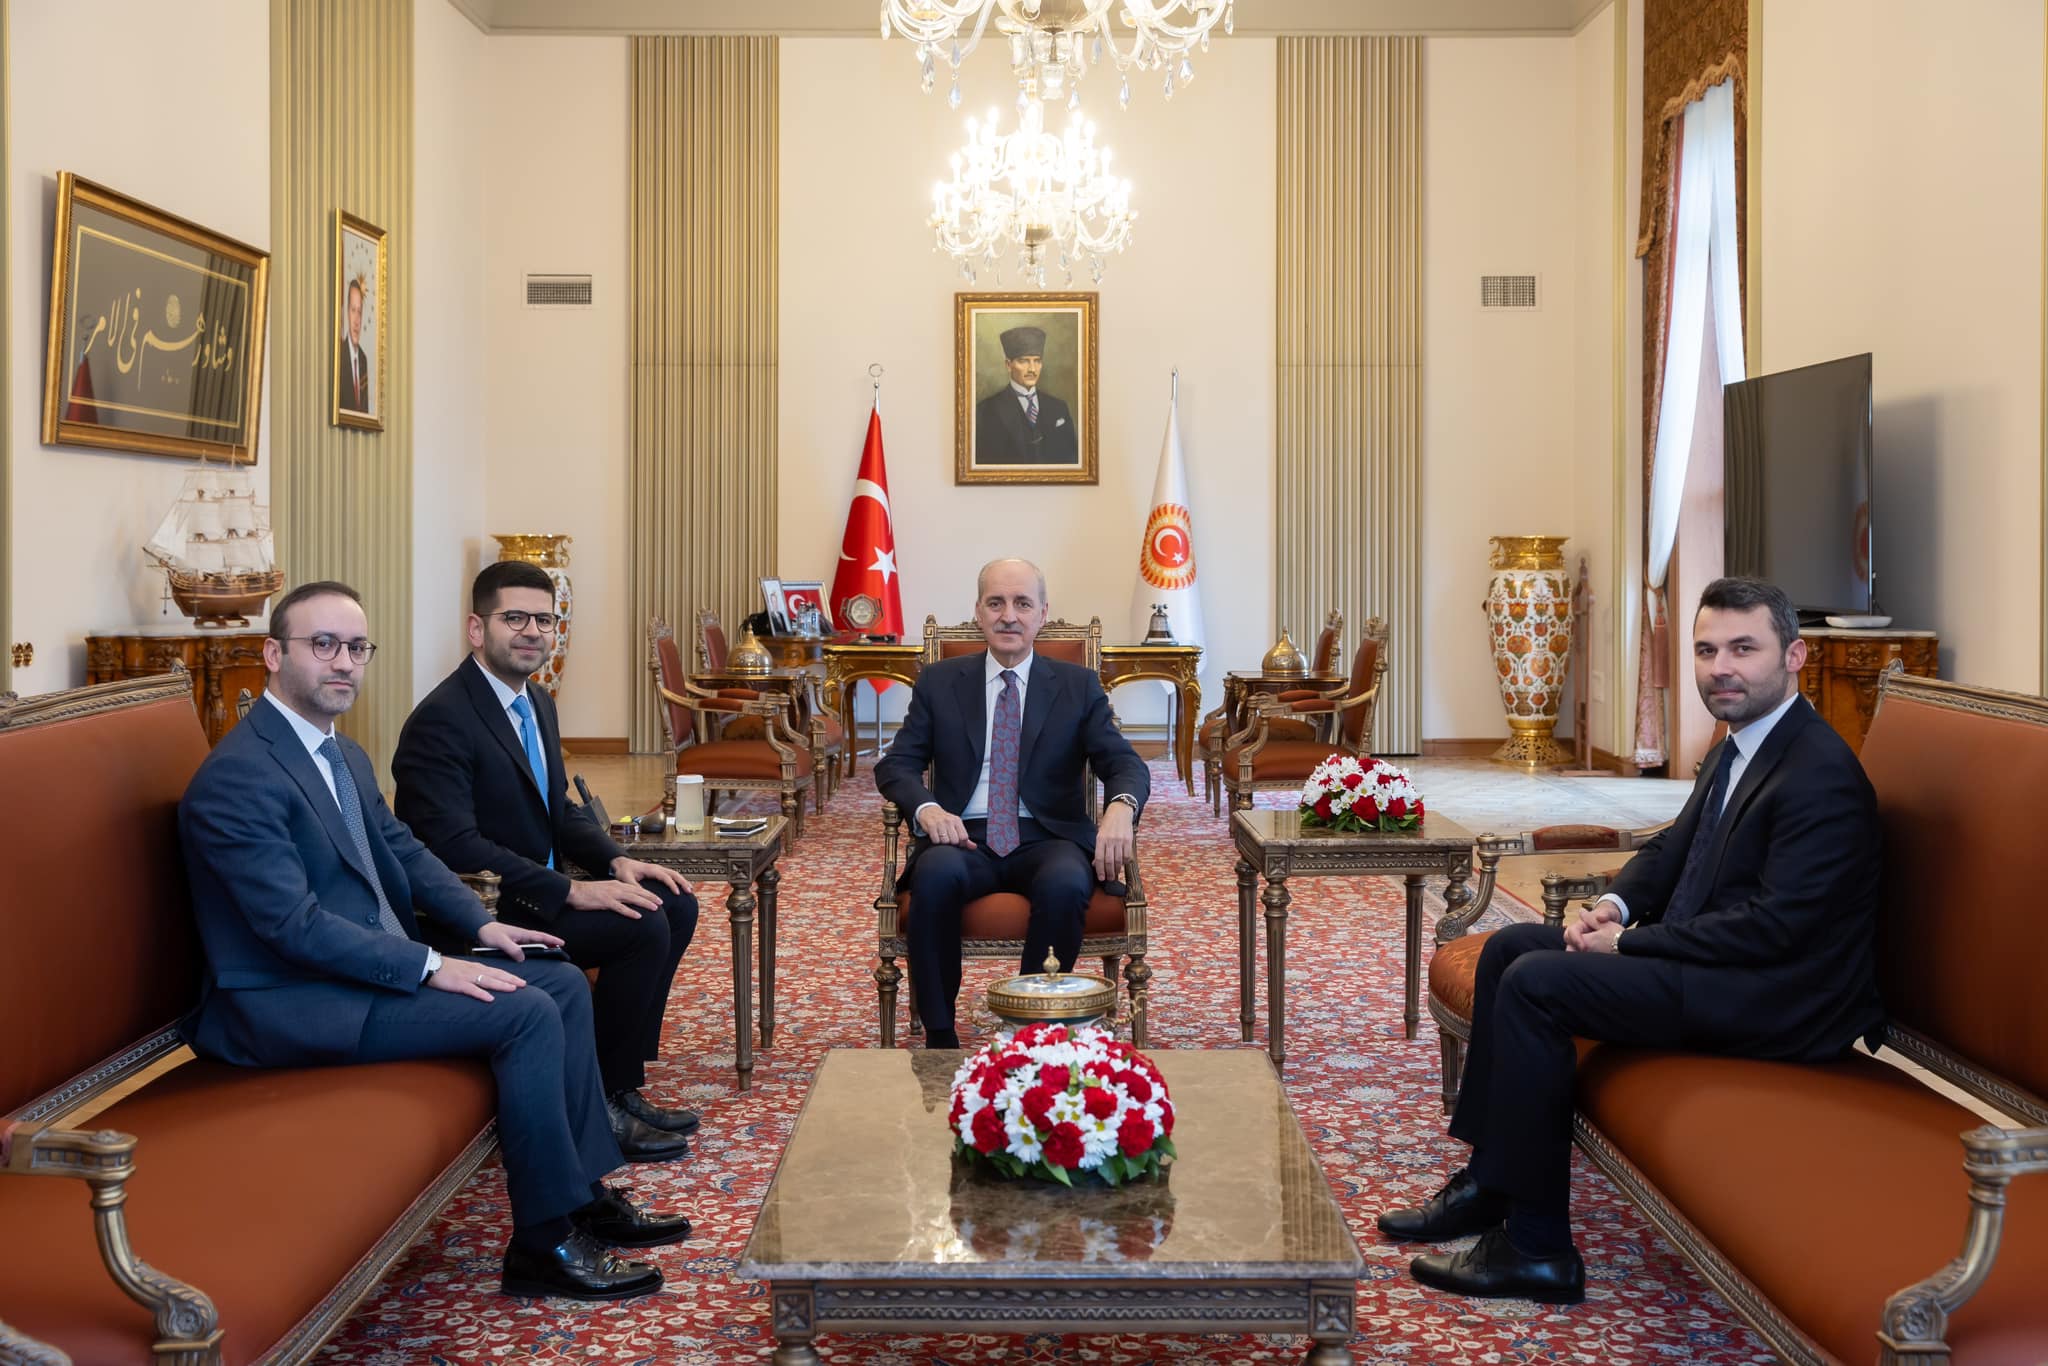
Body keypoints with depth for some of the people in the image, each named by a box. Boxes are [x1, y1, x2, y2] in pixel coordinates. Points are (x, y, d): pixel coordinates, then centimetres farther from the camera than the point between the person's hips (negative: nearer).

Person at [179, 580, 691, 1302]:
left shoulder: (346, 756, 12)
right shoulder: (237, 776, -20)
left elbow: (404, 851, 21)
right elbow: (296, 925, -25)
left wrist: (481, 924, 5)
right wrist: (431, 967, -24)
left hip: (369, 965, 10)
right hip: (290, 1004, -10)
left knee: (564, 982, 4)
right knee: (526, 1013, -21)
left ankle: (586, 1194, 10)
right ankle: (544, 1243, -11)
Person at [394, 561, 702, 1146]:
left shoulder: (538, 704, 11)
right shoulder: (442, 719, -20)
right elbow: (454, 845, -27)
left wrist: (617, 862, -2)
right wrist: (571, 891, -28)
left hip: (538, 886, 10)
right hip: (479, 910, -10)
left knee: (675, 905, 2)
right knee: (643, 927, -21)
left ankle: (621, 1084, 7)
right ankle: (600, 1102, -6)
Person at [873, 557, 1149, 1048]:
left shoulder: (1078, 686, 11)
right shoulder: (938, 682, 13)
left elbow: (1125, 763, 2)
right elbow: (897, 765, 8)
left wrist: (1121, 806, -24)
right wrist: (926, 807, -16)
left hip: (1047, 838, 0)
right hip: (965, 838, 0)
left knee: (1065, 883, -35)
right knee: (936, 873, -35)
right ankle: (939, 1036, -23)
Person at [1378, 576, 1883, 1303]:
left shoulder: (1822, 776, -20)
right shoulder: (1738, 745, 11)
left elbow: (1775, 926, -25)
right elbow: (1674, 848, 21)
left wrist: (1629, 943, -18)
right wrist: (1616, 904, 0)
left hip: (1774, 996, -10)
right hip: (1713, 958, 10)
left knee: (1537, 982, -22)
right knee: (1510, 947, 7)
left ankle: (1537, 1247, -14)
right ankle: (1487, 1180, 10)